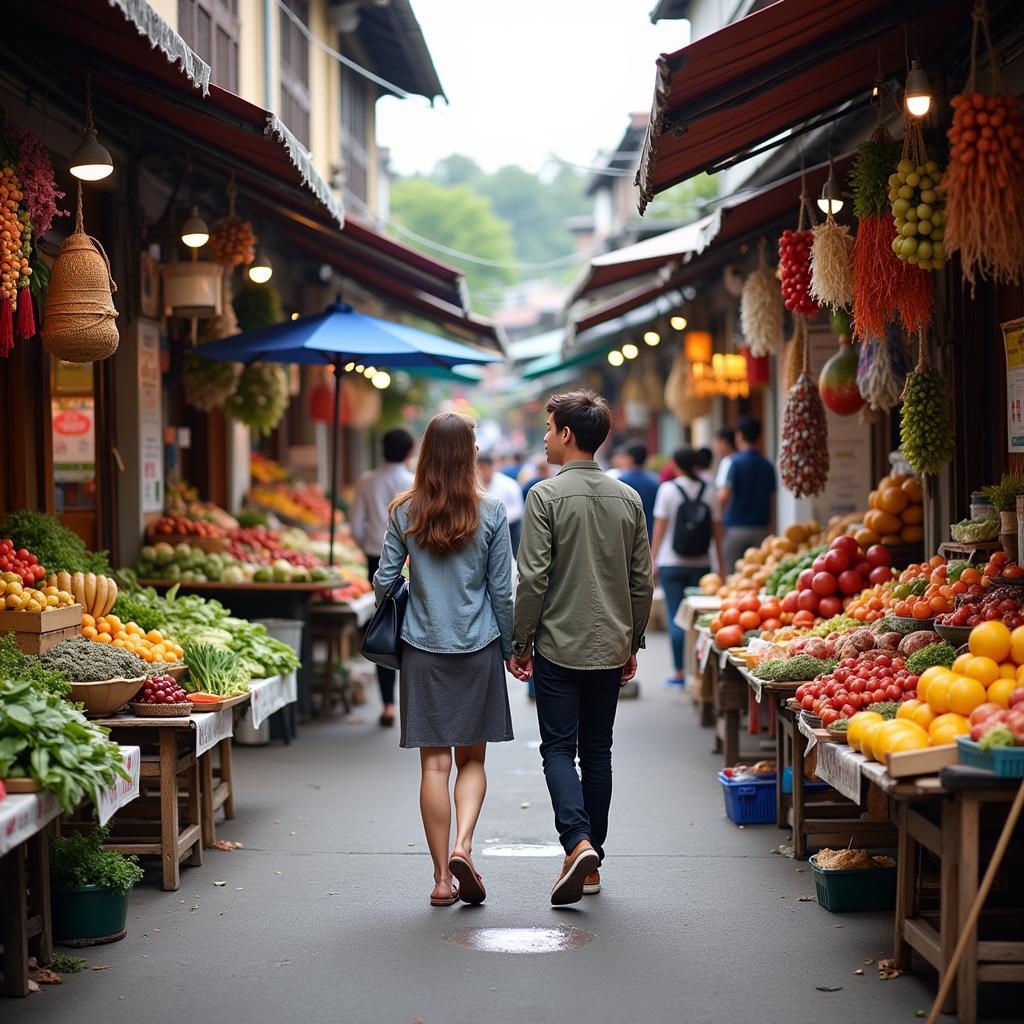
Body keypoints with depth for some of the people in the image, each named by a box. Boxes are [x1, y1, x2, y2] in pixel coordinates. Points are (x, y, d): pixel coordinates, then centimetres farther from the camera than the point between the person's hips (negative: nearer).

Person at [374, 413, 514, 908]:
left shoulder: (404, 513, -1)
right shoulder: (490, 514, -4)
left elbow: (384, 581, 0)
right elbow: (502, 591, -1)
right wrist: (511, 649, 10)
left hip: (423, 649, 1)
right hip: (477, 649, -1)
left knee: (434, 763, 4)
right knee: (471, 759, 11)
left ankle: (442, 878, 6)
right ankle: (462, 844, -11)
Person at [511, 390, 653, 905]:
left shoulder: (547, 495, -10)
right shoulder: (628, 499, 5)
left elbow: (533, 578, -13)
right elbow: (642, 582, 8)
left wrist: (521, 643, -3)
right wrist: (633, 642, 18)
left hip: (560, 647, -4)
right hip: (610, 648, 5)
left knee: (558, 747, 1)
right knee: (597, 751, 12)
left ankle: (578, 841, -20)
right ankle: (591, 863, 16)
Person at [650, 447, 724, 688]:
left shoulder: (668, 489, -4)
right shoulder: (709, 490, 3)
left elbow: (660, 527, -4)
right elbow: (717, 528, 4)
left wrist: (653, 560, 2)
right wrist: (721, 563, 11)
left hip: (671, 564, -2)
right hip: (701, 564, 2)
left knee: (676, 618, 1)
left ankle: (679, 672, 2)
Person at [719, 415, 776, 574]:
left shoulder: (736, 461, -7)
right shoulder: (768, 465, 8)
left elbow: (724, 497, -13)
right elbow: (772, 503, 11)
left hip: (737, 528, -4)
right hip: (761, 529, 4)